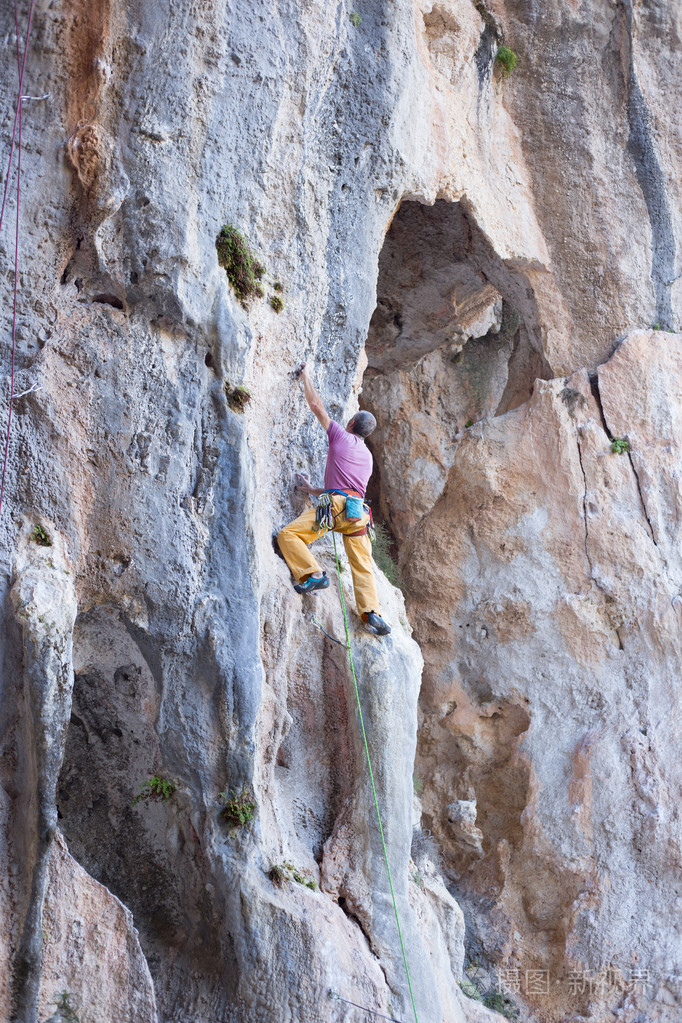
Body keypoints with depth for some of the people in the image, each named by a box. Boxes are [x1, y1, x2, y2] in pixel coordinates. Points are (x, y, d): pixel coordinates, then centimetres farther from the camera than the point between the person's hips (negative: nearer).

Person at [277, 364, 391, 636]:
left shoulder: (341, 437, 8)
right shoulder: (367, 455, 27)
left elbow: (316, 405, 12)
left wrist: (305, 378, 25)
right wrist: (312, 490, 39)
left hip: (337, 503, -7)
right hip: (358, 511, 7)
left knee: (288, 534, -8)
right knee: (362, 564, 6)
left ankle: (312, 575, -22)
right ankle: (371, 612, -8)